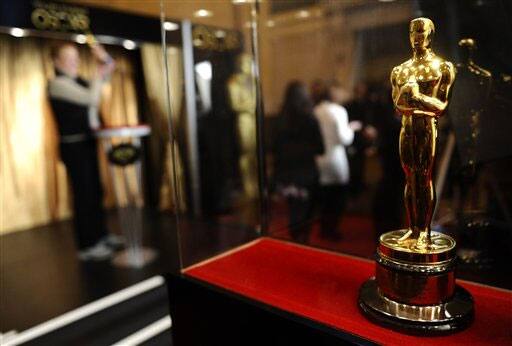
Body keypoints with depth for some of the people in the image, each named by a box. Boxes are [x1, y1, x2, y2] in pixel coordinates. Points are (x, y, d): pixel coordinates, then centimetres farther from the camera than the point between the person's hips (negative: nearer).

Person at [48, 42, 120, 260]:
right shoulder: (57, 83, -12)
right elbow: (91, 99, -23)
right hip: (74, 146, -9)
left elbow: (109, 68, 22)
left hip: (87, 143, 9)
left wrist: (103, 58, 4)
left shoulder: (78, 81, 14)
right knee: (83, 194, -5)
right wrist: (99, 73, -12)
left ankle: (100, 235, 28)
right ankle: (87, 246, 4)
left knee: (95, 192, 14)